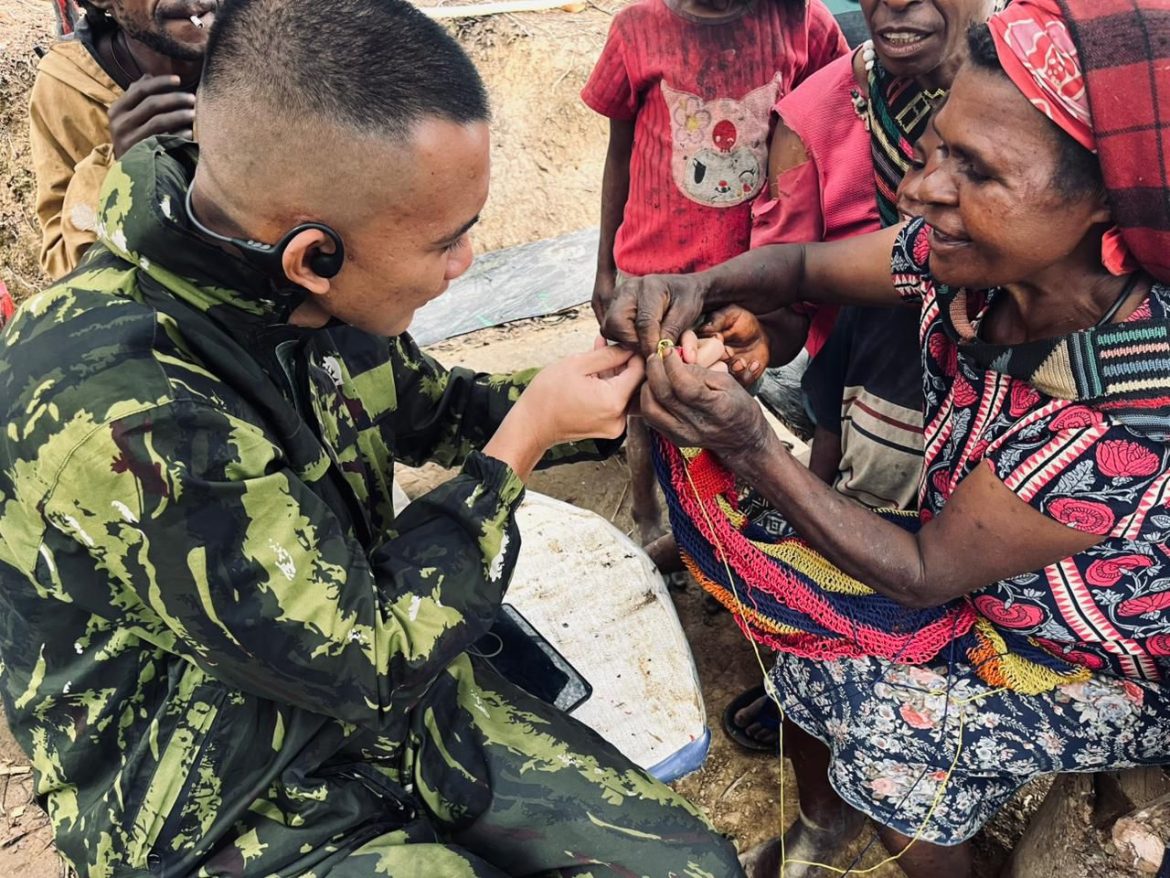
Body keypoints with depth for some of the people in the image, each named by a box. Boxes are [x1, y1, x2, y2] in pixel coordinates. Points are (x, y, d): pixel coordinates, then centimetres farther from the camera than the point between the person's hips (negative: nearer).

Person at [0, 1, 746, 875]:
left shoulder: (295, 295, -10)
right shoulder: (118, 409, -34)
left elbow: (433, 409, 10)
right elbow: (370, 665, -25)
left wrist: (629, 387, -2)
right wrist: (525, 440, -17)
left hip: (386, 694, 6)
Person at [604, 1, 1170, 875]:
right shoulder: (971, 254, -20)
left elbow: (924, 575, -26)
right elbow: (804, 264, -5)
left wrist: (750, 449, -34)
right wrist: (693, 289, -25)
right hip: (980, 576, 5)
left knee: (889, 732, -13)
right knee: (807, 642, 2)